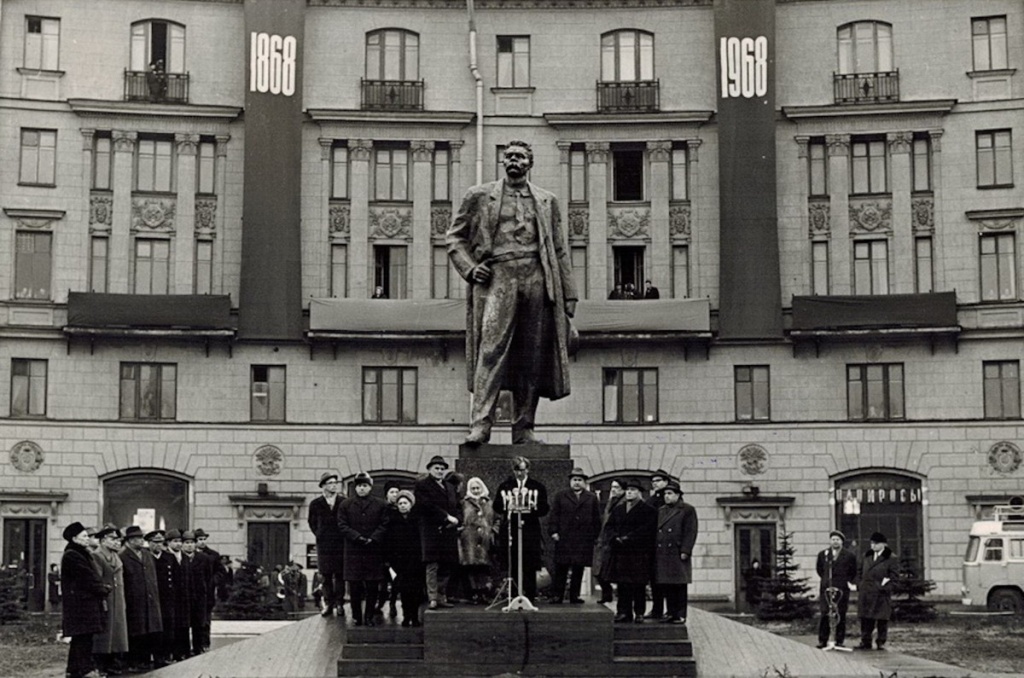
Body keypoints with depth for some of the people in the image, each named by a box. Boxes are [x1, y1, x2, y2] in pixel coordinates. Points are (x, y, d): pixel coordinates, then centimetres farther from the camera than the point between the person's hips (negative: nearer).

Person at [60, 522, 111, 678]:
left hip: (87, 602, 10)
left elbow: (93, 576, 17)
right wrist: (104, 589, -8)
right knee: (83, 636, -9)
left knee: (79, 638, 12)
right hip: (80, 602, -10)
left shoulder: (83, 554, 19)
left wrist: (104, 587, 1)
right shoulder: (71, 557, -14)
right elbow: (87, 578, -17)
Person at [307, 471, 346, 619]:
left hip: (340, 544, -1)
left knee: (340, 575, 1)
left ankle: (339, 603, 7)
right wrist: (319, 534, 9)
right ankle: (328, 604, 8)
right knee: (326, 576, 3)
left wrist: (345, 535, 1)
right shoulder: (315, 504, 4)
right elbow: (311, 522, 18)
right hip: (324, 545, 1)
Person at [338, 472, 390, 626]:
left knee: (372, 586, 1)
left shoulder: (380, 505, 8)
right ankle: (356, 616, 9)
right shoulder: (346, 505, 8)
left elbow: (384, 525, 3)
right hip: (353, 551, 0)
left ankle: (369, 616, 9)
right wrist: (357, 537, -12)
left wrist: (373, 539, -12)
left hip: (374, 549, 0)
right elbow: (342, 525, 1)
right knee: (354, 586, 0)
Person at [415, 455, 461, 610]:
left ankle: (442, 598, 8)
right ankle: (432, 599, -11)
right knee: (432, 566, -10)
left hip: (448, 532, 6)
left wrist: (456, 519, 0)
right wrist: (446, 516, -13)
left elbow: (457, 508, 22)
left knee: (446, 567, 4)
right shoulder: (422, 485, 1)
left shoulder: (450, 488, 23)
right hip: (431, 531, -6)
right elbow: (426, 506, -11)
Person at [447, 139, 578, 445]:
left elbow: (560, 251, 18)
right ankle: (480, 423, -21)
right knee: (491, 349, -15)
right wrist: (469, 268, -2)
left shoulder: (547, 201, 19)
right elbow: (455, 237, 16)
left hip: (536, 279, 2)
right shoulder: (479, 196, 14)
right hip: (497, 277, -2)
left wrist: (569, 295, 11)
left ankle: (523, 429, 6)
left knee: (532, 357, 1)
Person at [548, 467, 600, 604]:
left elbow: (596, 519, 11)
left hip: (584, 540, 1)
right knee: (561, 568, -1)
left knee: (579, 568, 3)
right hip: (564, 538, -1)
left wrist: (595, 535, 3)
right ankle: (557, 595, 2)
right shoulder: (560, 496, 8)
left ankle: (574, 595, 9)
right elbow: (553, 515, 4)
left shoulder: (592, 498, 11)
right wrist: (553, 531, -6)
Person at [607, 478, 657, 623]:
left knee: (638, 584, -2)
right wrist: (616, 537, -5)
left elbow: (646, 529, -11)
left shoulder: (647, 510, -1)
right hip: (621, 551, 5)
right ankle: (623, 612, 9)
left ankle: (639, 613, 3)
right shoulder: (618, 509, 16)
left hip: (639, 552, -5)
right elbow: (610, 525, 14)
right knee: (622, 583, 4)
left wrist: (629, 537, -15)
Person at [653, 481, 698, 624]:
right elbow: (656, 531, 18)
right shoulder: (660, 511, 17)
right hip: (662, 555, 6)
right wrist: (655, 551, 10)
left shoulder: (688, 510, -1)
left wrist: (685, 551, -15)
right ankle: (671, 613, 15)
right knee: (666, 586, 7)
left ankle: (680, 615, 2)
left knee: (679, 586, -2)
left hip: (678, 555, -6)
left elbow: (690, 532, -7)